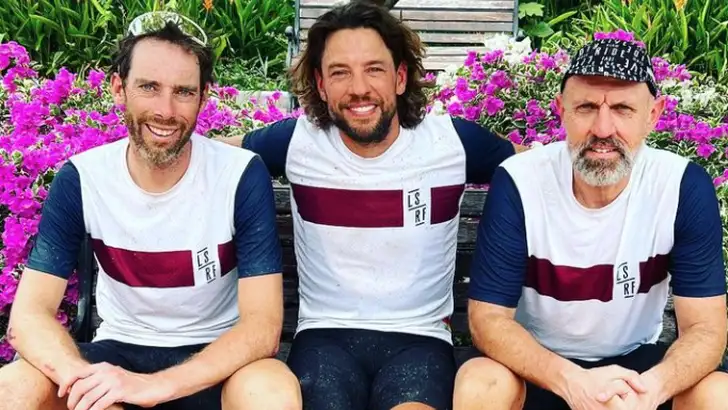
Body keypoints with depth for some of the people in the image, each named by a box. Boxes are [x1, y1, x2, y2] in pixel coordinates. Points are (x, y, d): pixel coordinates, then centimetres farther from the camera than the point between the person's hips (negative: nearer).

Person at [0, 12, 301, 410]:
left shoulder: (243, 176, -17)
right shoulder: (79, 178, -10)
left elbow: (262, 326, -21)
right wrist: (82, 376, -34)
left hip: (214, 357, -1)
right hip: (119, 351, 2)